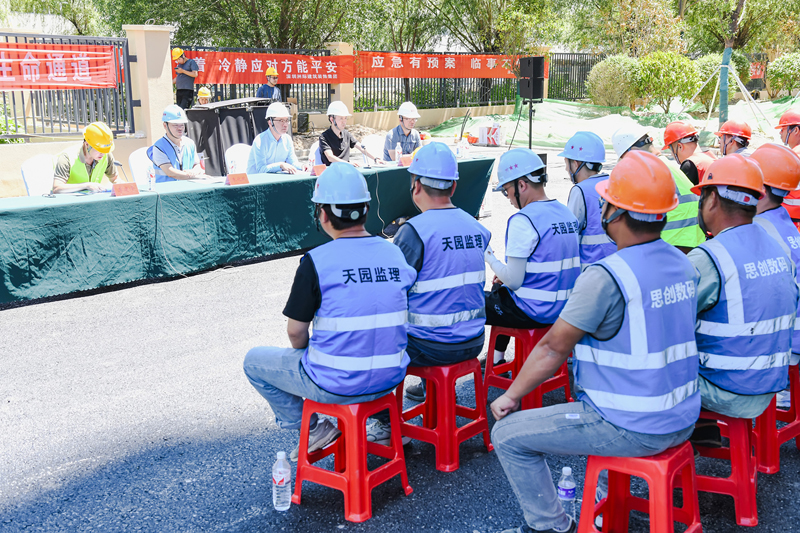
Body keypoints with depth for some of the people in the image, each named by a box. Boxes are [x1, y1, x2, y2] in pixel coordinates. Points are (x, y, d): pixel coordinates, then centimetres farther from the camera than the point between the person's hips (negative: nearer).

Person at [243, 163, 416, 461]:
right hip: (391, 377, 6)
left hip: (336, 385, -6)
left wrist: (304, 356, 12)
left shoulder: (317, 261, -16)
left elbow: (296, 331, -9)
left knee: (255, 361, 17)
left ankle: (310, 429, 14)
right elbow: (394, 322, 9)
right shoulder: (396, 254, 0)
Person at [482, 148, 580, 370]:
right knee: (499, 289, 32)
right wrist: (506, 277, 15)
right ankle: (498, 358, 37)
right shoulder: (567, 213, 6)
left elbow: (514, 281, -20)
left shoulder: (523, 220, -20)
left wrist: (490, 258, -3)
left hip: (533, 312, -9)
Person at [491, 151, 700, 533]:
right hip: (682, 419, 8)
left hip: (631, 429, -8)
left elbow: (553, 349, -15)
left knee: (508, 435, 4)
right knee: (584, 401, 36)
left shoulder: (606, 276, -22)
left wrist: (511, 396, -1)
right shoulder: (681, 264, 3)